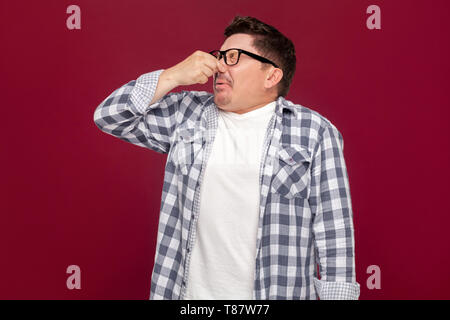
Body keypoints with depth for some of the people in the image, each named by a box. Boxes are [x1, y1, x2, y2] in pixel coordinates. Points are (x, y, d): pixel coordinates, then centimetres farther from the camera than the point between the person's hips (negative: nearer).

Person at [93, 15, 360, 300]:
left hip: (278, 292, -2)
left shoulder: (314, 131, -2)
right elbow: (109, 117, 4)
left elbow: (334, 228, -5)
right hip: (191, 291, 3)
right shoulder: (188, 113, 7)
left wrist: (337, 295, -10)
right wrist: (174, 76, -5)